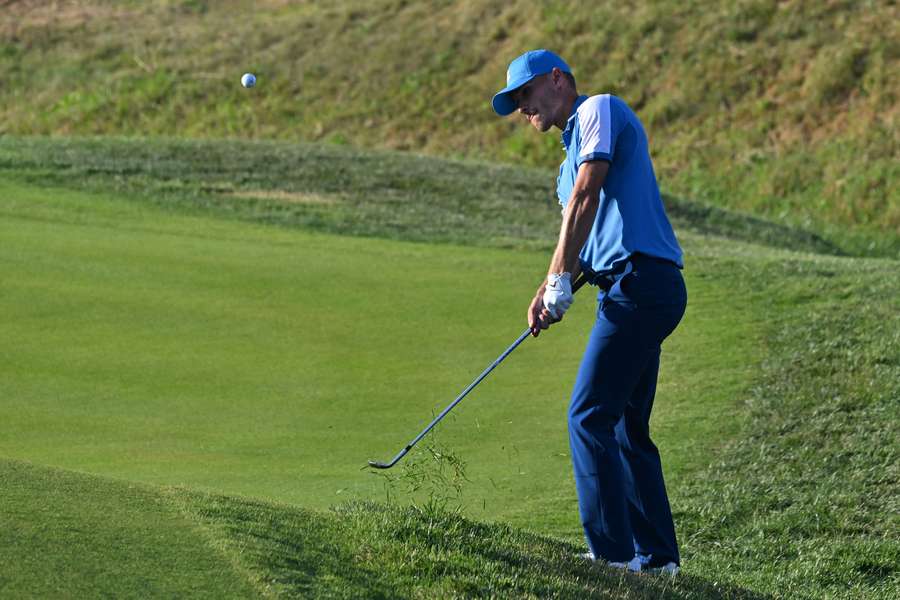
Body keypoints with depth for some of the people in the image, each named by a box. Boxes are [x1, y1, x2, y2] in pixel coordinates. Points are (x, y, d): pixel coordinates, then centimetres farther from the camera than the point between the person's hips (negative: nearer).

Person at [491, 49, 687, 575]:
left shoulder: (600, 109, -2)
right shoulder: (575, 147, 26)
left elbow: (586, 196, -13)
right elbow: (587, 235, 20)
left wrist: (560, 280, -16)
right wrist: (550, 290, 3)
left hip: (640, 280, -10)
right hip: (644, 289, 10)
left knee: (591, 417, -11)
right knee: (627, 427, 11)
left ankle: (612, 551, -14)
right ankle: (656, 553, 12)